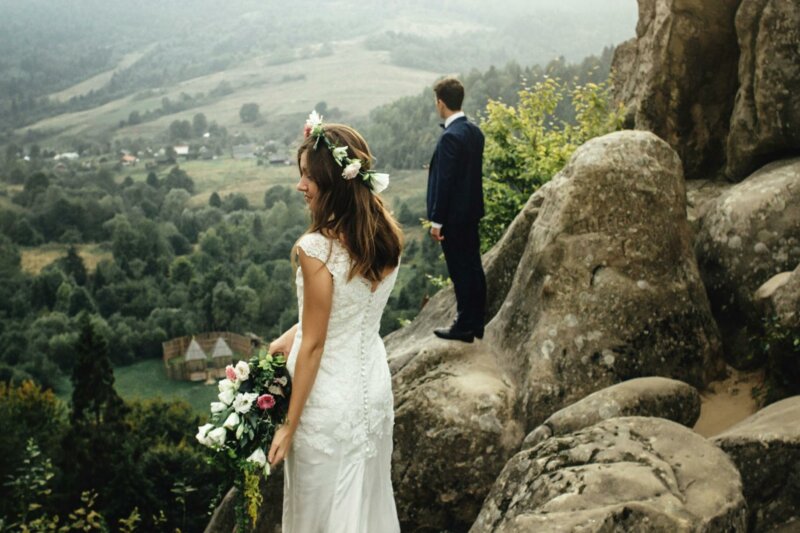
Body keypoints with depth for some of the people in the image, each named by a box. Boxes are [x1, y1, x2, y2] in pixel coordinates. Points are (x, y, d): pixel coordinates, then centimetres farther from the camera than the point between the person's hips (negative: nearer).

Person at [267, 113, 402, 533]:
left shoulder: (317, 248, -26)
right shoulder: (387, 234, -5)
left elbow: (314, 345, -21)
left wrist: (290, 425, -11)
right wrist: (289, 335, 13)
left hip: (330, 395, -7)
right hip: (373, 384, 7)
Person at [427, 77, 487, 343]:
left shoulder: (450, 137, -21)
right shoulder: (475, 131, 6)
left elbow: (444, 181, -21)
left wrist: (436, 220, -16)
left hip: (454, 215, -9)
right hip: (472, 211, 9)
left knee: (460, 271, 0)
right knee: (473, 267, 14)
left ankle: (464, 326, 9)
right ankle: (477, 323, 24)